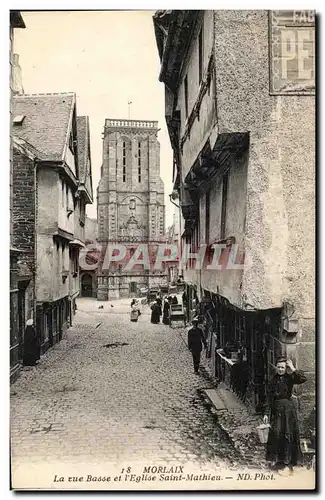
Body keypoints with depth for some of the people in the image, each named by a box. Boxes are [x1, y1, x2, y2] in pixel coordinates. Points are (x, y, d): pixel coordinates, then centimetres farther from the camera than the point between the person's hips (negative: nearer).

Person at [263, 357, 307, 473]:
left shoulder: (290, 377, -6)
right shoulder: (274, 379, 5)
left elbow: (303, 379, -28)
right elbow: (270, 397, 6)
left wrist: (293, 369, -24)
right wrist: (267, 413, 4)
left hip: (288, 408, -4)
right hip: (276, 409, 4)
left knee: (288, 434, 1)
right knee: (275, 434, 9)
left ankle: (288, 462, 11)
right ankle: (277, 459, 23)